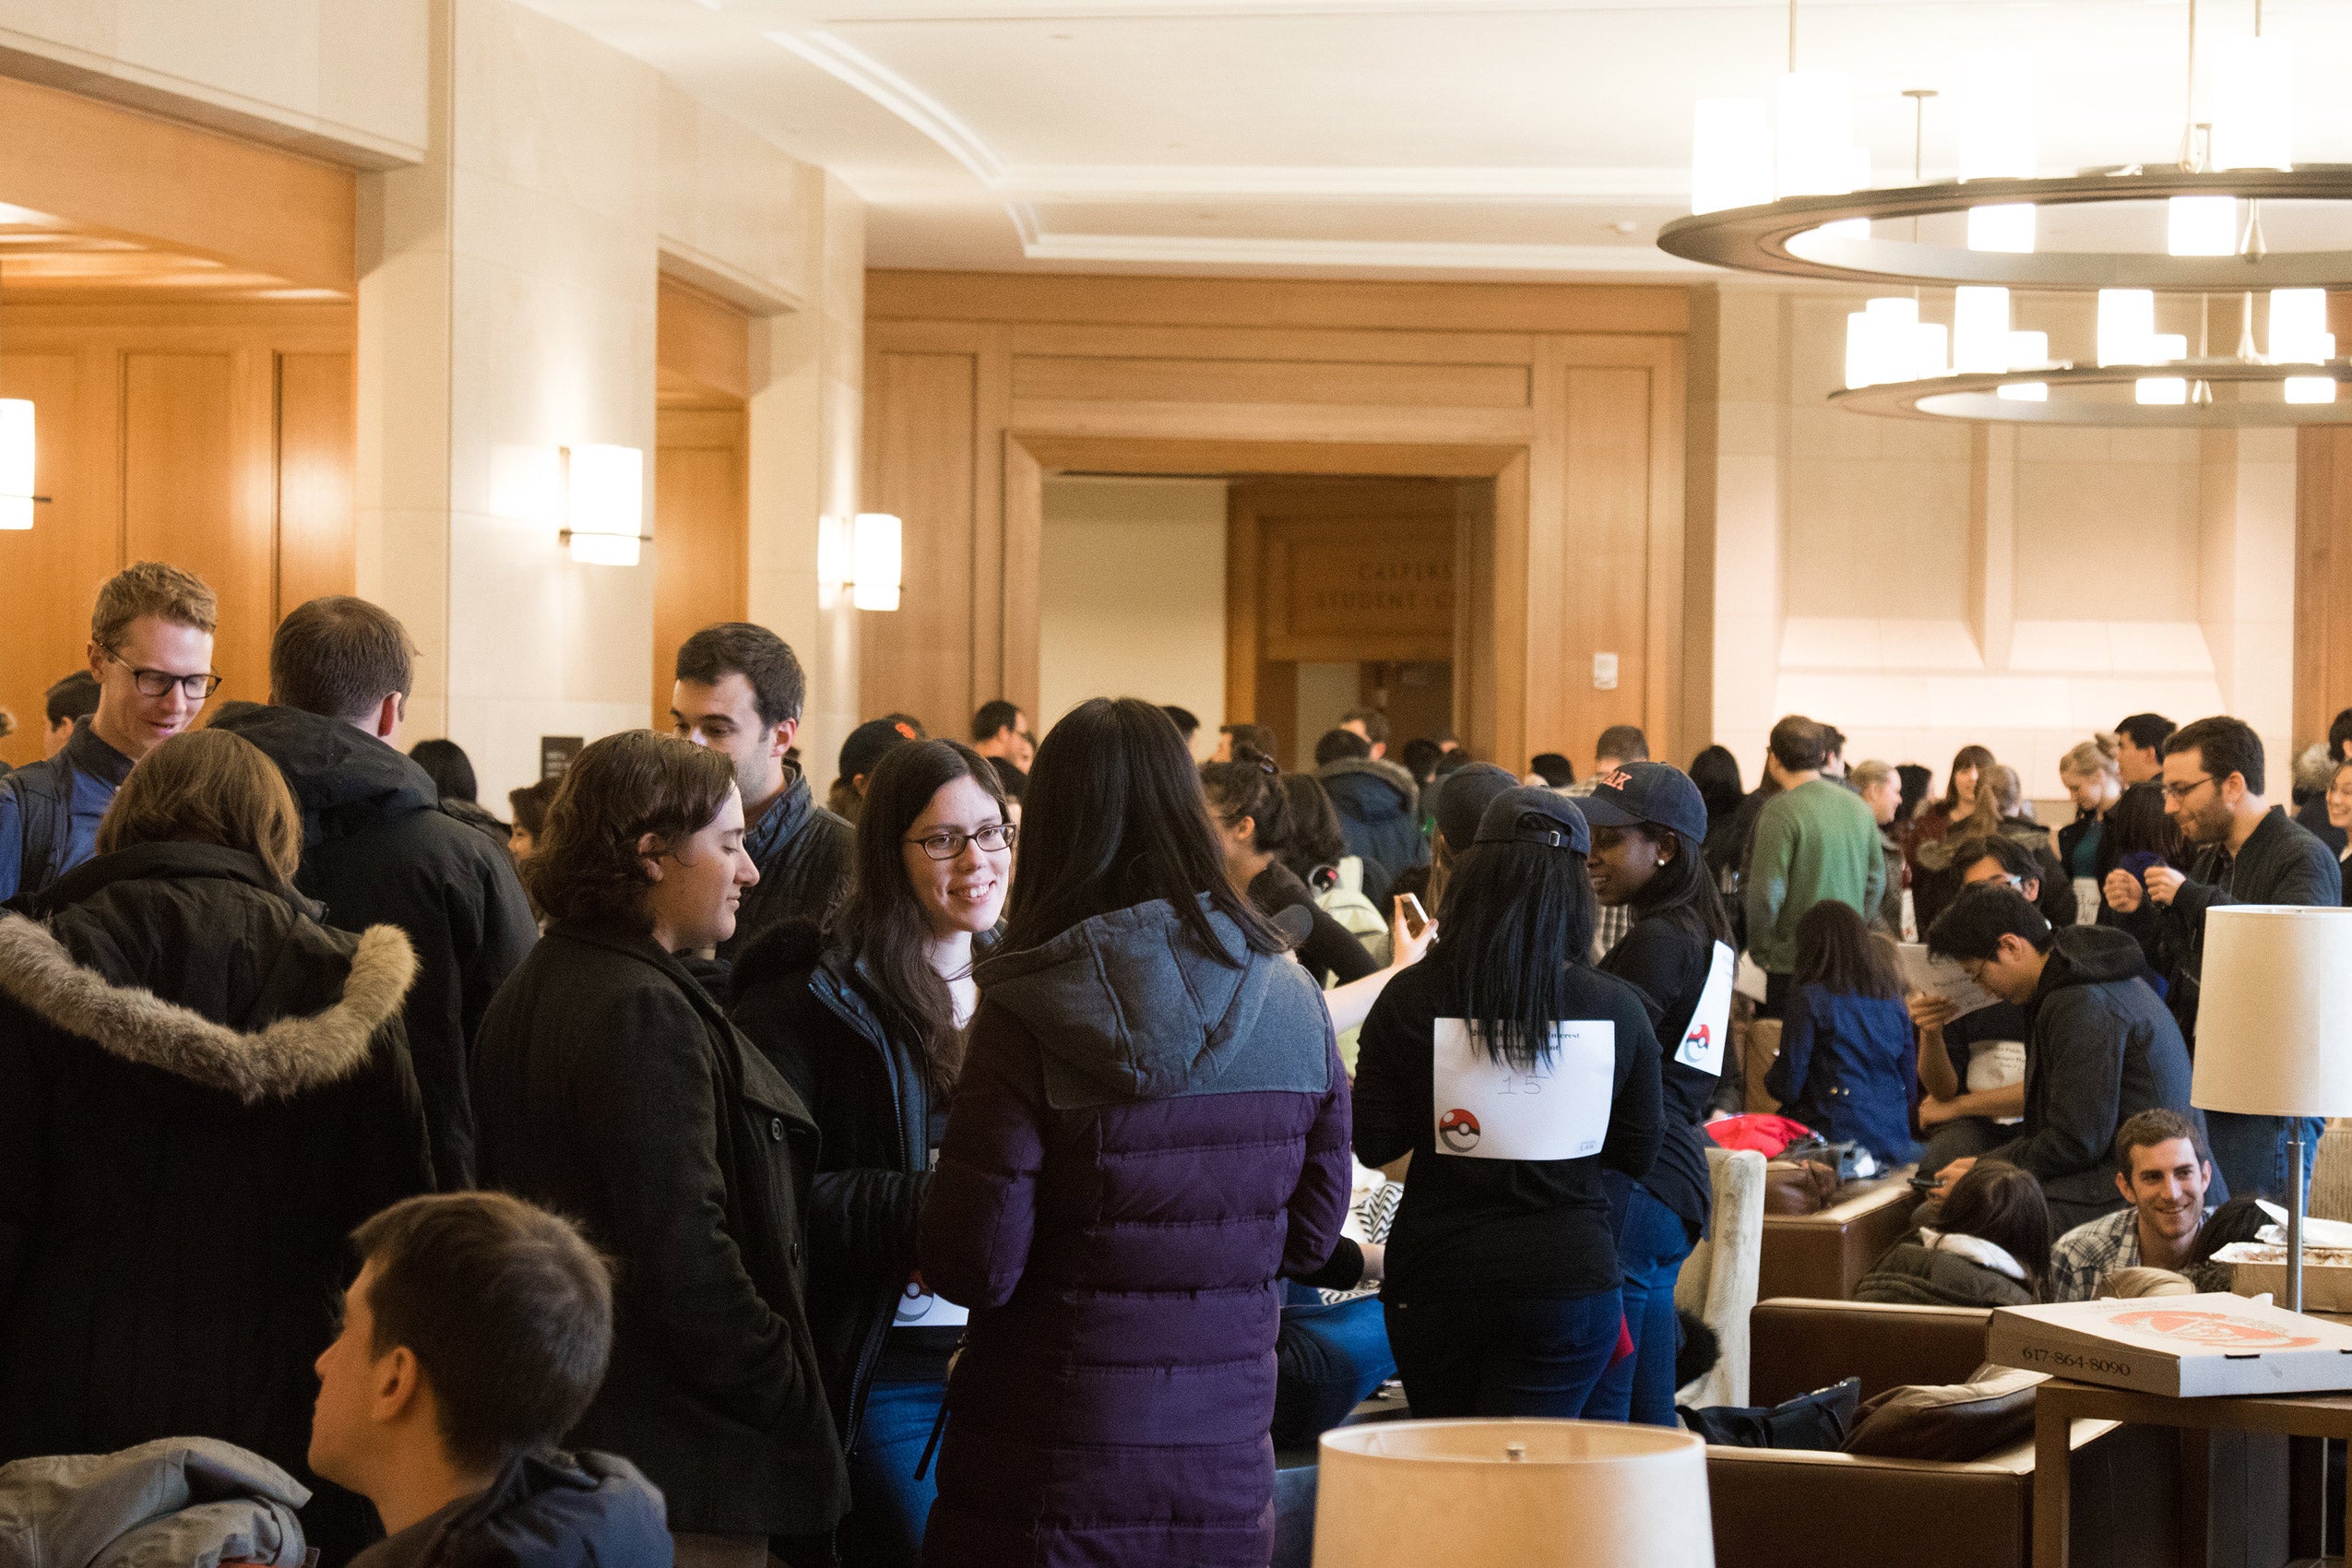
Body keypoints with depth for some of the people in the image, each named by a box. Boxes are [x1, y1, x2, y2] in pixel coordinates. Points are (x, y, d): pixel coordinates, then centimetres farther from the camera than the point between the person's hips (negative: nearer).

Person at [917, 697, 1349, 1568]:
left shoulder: (1024, 1017, -15)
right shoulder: (1292, 1001, -2)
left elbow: (974, 1266, -14)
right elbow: (1311, 1235, 7)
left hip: (1055, 1477, -3)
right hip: (1227, 1471, 4)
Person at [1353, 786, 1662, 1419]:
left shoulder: (1411, 998, -9)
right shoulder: (1619, 1009, -5)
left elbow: (1373, 1144, -3)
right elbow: (1638, 1154, 5)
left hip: (1435, 1278, 0)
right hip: (1570, 1278, 0)